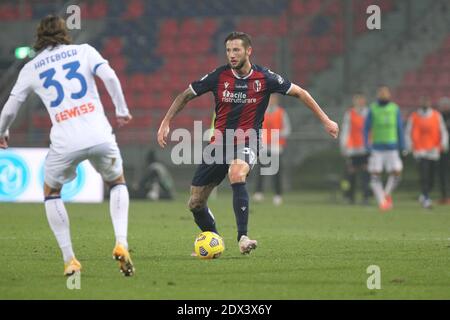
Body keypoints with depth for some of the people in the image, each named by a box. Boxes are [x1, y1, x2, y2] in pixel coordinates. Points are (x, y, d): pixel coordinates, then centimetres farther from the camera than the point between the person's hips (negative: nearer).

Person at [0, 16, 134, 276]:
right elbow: (110, 77, -4)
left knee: (51, 193, 25)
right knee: (118, 183, 27)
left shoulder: (31, 68, 13)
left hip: (65, 144, 0)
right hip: (100, 137, 1)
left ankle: (69, 259, 14)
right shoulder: (83, 51, 12)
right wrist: (122, 111, 6)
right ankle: (121, 243, 5)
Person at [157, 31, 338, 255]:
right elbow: (186, 95, 7)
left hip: (246, 143, -3)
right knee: (196, 203, 3)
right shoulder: (219, 76, -4)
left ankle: (243, 238, -35)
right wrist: (165, 123, 0)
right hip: (219, 143, 3)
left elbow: (299, 93, 2)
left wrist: (326, 121, 2)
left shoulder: (264, 78, -8)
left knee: (237, 174, -37)